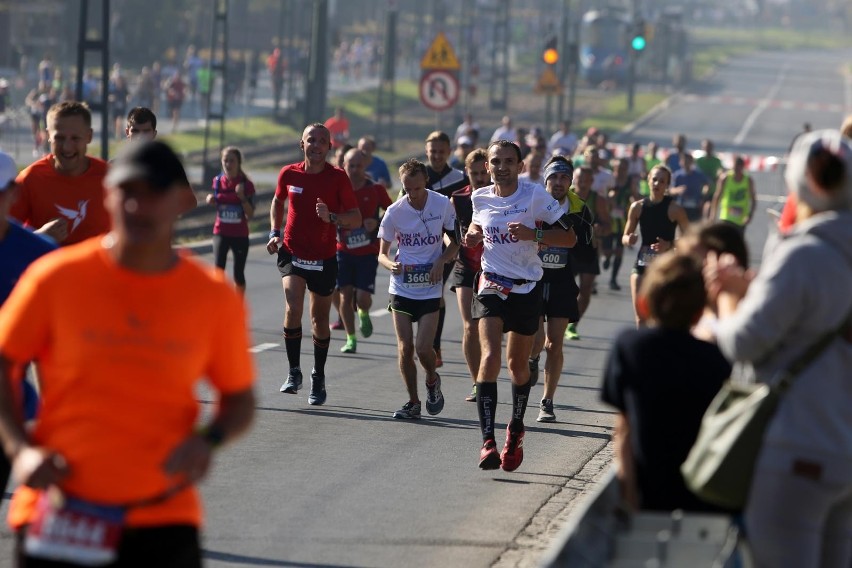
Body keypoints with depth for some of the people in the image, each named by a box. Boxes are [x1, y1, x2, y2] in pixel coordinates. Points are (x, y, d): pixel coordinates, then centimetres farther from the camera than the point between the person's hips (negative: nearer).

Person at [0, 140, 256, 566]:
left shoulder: (215, 298, 1)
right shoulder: (56, 278, -3)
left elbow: (240, 398, 13)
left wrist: (208, 439, -9)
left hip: (162, 516, 1)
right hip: (57, 514, -1)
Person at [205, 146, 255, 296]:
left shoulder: (246, 184, -8)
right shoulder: (218, 181, 1)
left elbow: (250, 214, -8)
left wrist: (242, 197, -23)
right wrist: (211, 200, -5)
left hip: (240, 235, -2)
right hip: (221, 233, 2)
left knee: (238, 275, 6)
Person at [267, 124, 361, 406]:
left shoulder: (338, 177, -8)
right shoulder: (289, 174, -2)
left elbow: (356, 218, -6)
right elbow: (278, 201, 19)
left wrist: (332, 217, -25)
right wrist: (275, 233, 6)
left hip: (324, 258, 0)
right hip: (292, 252, 0)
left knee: (320, 320, 9)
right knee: (293, 307, -21)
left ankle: (318, 378, 28)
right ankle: (294, 372, -9)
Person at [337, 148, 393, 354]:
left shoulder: (376, 190, -4)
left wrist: (377, 223, -13)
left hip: (368, 252, -1)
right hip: (344, 250, 2)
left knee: (363, 298, -11)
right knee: (345, 295, -1)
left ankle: (364, 314, 25)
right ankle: (351, 339, 13)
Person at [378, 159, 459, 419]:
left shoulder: (443, 204, -6)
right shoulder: (394, 212, -5)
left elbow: (455, 241, 8)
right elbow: (382, 253, 3)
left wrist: (441, 261, -11)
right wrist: (391, 264, -20)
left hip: (430, 289, -1)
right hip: (401, 288, 1)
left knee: (423, 348, -10)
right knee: (405, 347, -3)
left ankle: (432, 381, 22)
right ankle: (413, 402, 13)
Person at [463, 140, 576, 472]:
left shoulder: (535, 195, -8)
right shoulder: (480, 198, 2)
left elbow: (568, 237, -6)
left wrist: (533, 234, -22)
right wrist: (473, 235, 1)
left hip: (526, 288, -1)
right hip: (492, 284, 1)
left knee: (518, 364, 13)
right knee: (490, 357, -18)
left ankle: (515, 432, 39)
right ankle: (488, 442, -24)